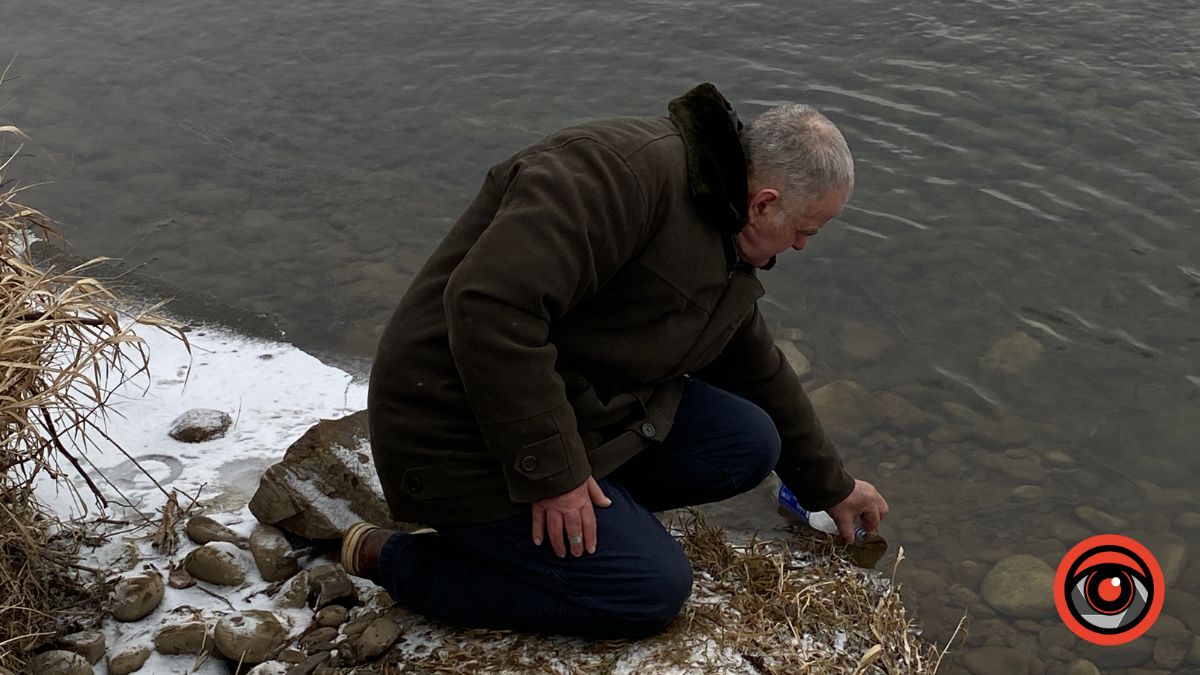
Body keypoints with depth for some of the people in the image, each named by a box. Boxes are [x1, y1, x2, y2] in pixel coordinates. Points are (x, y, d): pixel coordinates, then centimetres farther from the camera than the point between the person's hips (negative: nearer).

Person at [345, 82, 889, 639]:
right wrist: (550, 472, -28)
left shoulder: (726, 253, 8)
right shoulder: (630, 172, -25)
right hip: (466, 438, -9)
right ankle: (394, 558, -3)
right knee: (653, 591, -11)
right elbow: (489, 304, -35)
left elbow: (761, 376, 23)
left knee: (749, 444, -1)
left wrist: (830, 488, 33)